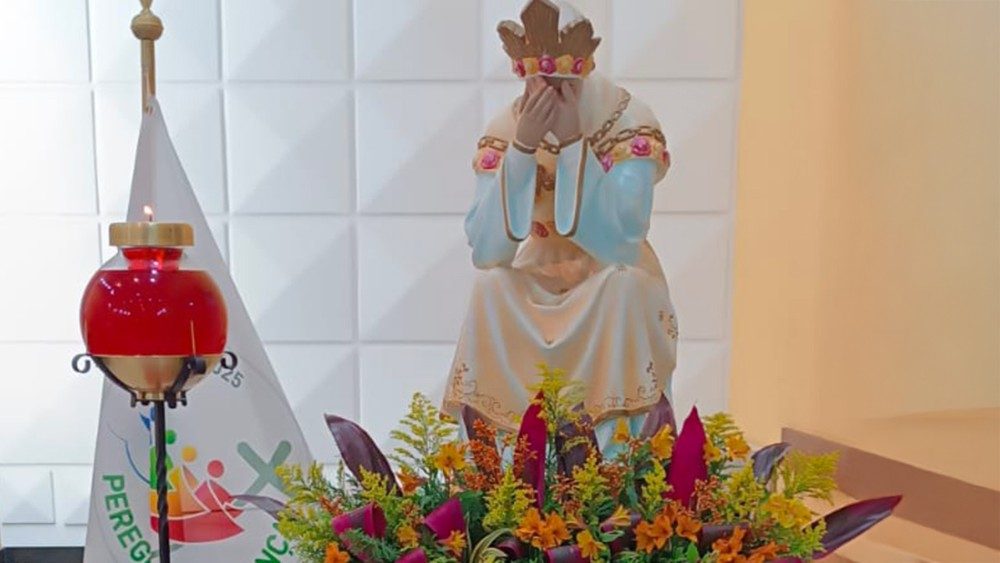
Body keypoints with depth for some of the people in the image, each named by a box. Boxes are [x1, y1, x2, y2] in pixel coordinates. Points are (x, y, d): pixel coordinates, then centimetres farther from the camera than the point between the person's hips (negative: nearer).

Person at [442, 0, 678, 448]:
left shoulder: (631, 123, -18)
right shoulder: (505, 128, -12)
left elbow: (623, 239, -30)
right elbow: (485, 250, -23)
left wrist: (573, 141, -33)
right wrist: (524, 145, -31)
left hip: (612, 274, -1)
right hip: (538, 275, 2)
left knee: (626, 286, -33)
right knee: (490, 288, -27)